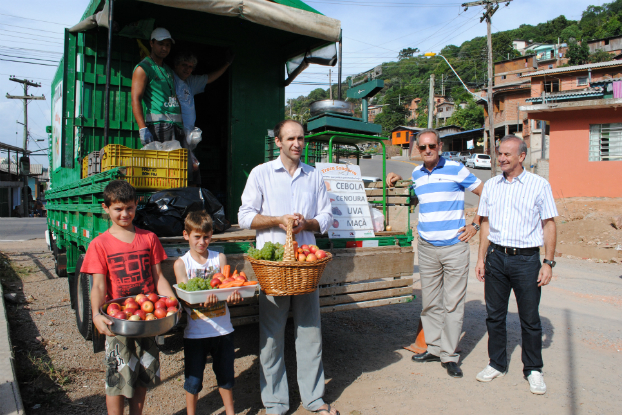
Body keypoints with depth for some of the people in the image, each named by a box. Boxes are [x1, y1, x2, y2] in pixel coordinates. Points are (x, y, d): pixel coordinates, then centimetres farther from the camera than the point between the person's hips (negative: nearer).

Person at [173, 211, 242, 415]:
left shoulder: (220, 258, 3)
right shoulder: (181, 263, -2)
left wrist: (233, 295, -30)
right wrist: (201, 299, -36)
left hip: (222, 328, 2)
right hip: (195, 331, -2)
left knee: (225, 374, 17)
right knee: (193, 378, 10)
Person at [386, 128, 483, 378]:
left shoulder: (456, 169, -3)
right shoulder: (416, 174, 11)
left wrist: (475, 225, -1)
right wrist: (397, 178, 17)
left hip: (454, 246, -4)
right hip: (426, 248, 5)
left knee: (453, 303, 0)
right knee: (429, 302, 10)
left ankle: (450, 356, 10)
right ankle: (434, 348, 24)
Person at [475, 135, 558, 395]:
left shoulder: (539, 185, -2)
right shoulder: (491, 186, 8)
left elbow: (549, 225, 0)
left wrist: (549, 262, -6)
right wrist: (481, 258, 8)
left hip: (526, 258, -3)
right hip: (496, 256, 3)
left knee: (530, 318, 6)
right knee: (494, 315, 10)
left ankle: (533, 370, 24)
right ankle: (497, 364, 27)